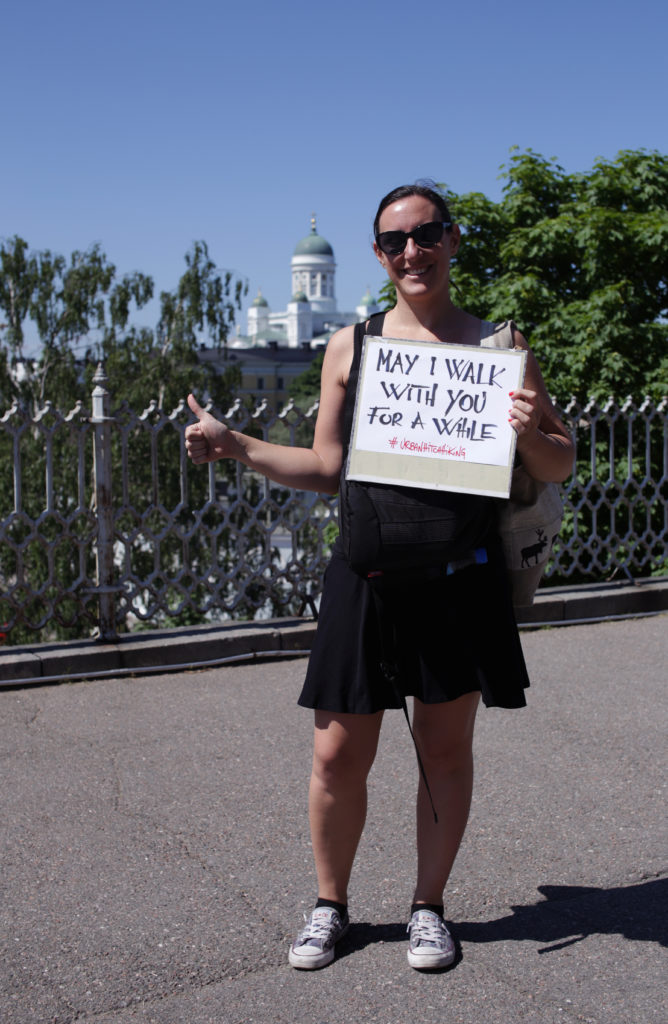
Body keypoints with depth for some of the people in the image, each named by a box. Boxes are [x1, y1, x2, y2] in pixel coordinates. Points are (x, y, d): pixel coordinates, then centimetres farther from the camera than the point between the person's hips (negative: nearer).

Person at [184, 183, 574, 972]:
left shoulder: (497, 346, 3)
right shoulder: (349, 346, 7)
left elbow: (559, 465, 7)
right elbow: (326, 469, 11)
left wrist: (529, 435, -15)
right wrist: (234, 446, 1)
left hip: (460, 577, -1)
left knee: (446, 748, 11)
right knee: (338, 755, 4)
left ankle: (428, 906, 30)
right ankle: (330, 905, 27)